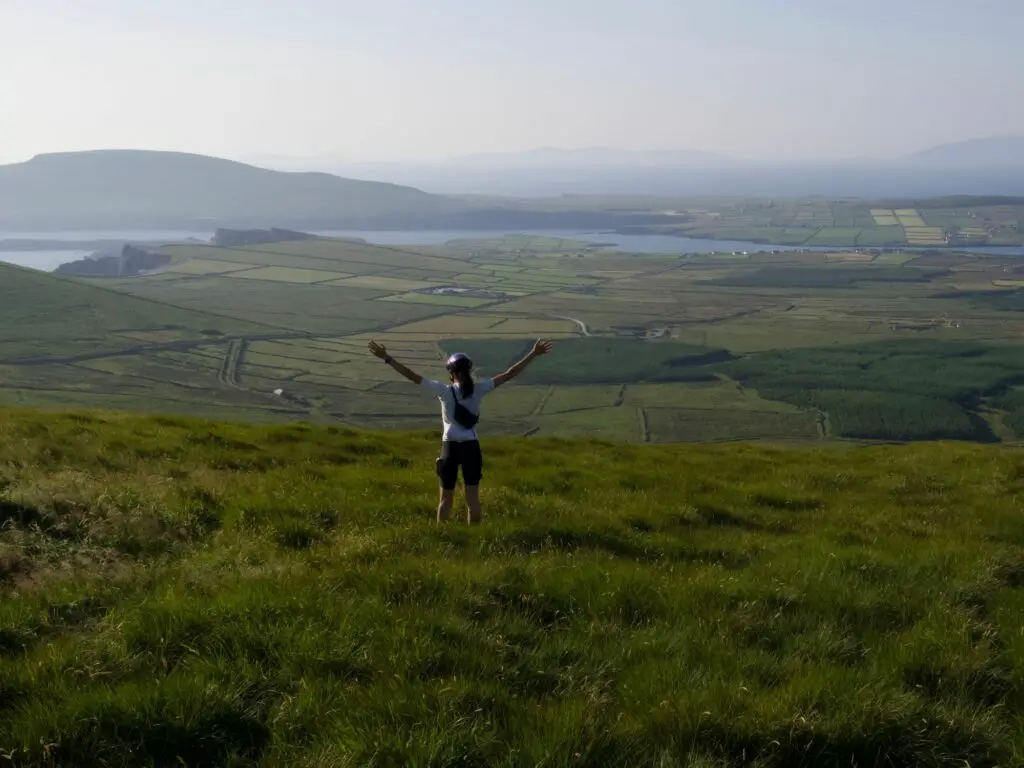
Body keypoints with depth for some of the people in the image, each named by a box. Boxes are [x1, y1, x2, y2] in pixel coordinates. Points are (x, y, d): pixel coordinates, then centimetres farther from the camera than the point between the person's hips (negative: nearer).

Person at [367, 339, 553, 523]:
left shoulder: (444, 391, -11)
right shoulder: (478, 390, -7)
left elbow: (413, 376, -13)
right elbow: (508, 375, -7)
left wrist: (386, 358, -12)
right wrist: (533, 354, -5)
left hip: (450, 447, -1)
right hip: (471, 447, 1)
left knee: (446, 499, 10)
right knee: (473, 498, 8)